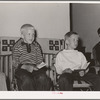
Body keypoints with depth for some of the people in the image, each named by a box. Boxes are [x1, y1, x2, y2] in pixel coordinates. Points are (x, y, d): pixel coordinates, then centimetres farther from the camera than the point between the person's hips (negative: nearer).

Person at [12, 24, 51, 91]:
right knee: (27, 80, -35)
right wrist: (25, 67, -15)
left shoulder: (36, 46, 15)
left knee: (43, 78, -29)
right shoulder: (17, 46, 5)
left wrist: (39, 65, -5)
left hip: (34, 68, 3)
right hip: (22, 68, -2)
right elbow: (15, 63, 1)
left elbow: (40, 60, 19)